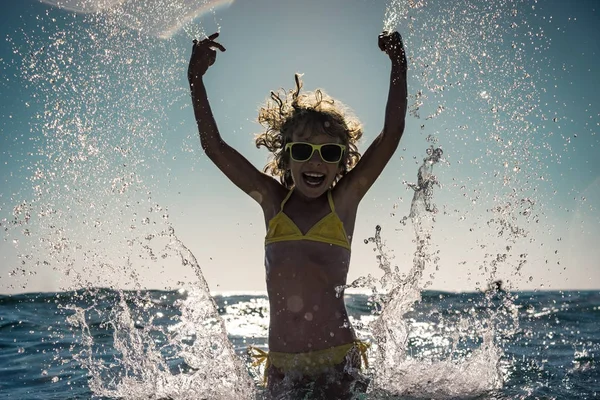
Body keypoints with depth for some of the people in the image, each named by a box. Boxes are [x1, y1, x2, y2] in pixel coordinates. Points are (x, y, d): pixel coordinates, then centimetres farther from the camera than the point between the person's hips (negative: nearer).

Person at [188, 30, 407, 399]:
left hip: (337, 360, -2)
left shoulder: (344, 199, 2)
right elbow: (214, 145, 5)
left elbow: (392, 134, -5)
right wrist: (196, 77, 0)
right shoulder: (273, 199, 7)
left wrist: (399, 66, -8)